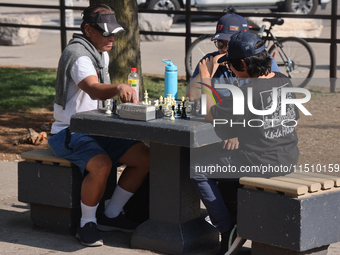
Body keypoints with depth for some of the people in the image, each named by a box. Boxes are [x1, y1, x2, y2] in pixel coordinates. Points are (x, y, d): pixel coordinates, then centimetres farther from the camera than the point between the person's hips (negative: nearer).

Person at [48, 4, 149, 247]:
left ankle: (111, 215, 4)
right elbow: (93, 90, -39)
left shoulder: (102, 53, 12)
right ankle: (87, 224, -16)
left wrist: (125, 95, 10)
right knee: (101, 165, -36)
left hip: (96, 131, 9)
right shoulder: (77, 54, -20)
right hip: (69, 134, -9)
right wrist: (118, 88, -58)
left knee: (144, 156, -5)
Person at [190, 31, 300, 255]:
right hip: (288, 160, 9)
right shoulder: (285, 81, 3)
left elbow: (211, 114, -11)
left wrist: (206, 78, 2)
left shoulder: (249, 90, -21)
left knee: (198, 169, 2)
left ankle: (229, 231, 2)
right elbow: (294, 119, 16)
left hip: (261, 164, -9)